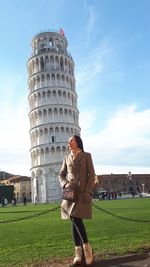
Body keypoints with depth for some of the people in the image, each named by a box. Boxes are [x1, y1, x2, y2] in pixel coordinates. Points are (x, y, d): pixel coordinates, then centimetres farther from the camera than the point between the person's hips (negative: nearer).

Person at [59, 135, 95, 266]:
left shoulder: (87, 156, 4)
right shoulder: (67, 158, 16)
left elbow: (92, 175, -2)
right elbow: (61, 175, 15)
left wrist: (88, 192, -13)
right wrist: (65, 184, -7)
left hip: (84, 192, -4)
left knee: (76, 219, -17)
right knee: (74, 221, 3)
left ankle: (87, 247, 3)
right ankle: (78, 255, 10)